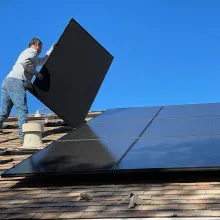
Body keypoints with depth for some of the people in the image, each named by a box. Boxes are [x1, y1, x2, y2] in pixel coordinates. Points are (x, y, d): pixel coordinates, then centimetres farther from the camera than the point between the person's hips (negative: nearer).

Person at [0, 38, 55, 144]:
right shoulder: (31, 51, 4)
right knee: (22, 109, -11)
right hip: (16, 82, -9)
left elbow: (42, 61, 52)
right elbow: (25, 62, -18)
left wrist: (52, 49, 58)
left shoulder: (33, 57, 34)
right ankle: (24, 136, -16)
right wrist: (35, 72, -6)